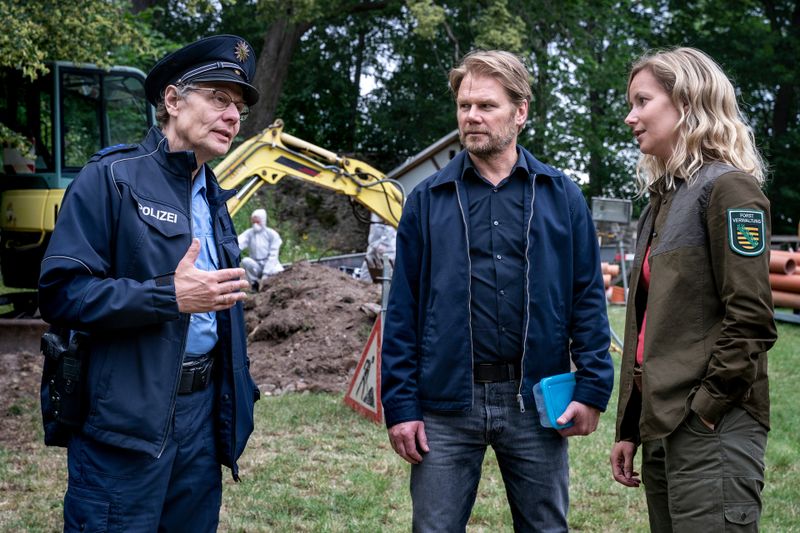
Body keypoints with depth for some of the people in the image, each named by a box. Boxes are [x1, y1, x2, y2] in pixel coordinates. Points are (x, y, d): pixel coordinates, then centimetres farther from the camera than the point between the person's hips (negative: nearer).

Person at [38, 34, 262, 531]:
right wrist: (171, 296, -22)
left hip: (203, 412, 7)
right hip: (127, 416, -7)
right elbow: (61, 292, -15)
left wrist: (238, 395, 19)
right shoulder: (112, 179, -8)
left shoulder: (213, 197, 15)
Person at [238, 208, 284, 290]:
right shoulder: (249, 233, -2)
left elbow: (273, 255, -12)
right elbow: (239, 243, -22)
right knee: (245, 261, -30)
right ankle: (254, 285, -9)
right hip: (257, 266, 2)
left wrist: (266, 273, -21)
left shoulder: (272, 234, -7)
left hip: (271, 265, -1)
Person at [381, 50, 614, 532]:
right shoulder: (428, 200, 5)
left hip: (536, 402, 0)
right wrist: (400, 405, -2)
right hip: (446, 404, 0)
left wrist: (593, 387, -5)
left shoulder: (562, 196, 5)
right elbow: (403, 309, 3)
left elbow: (588, 296, 4)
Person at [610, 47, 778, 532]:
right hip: (662, 430, 8)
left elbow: (751, 321, -15)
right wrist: (631, 428, 16)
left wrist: (703, 411, -15)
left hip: (711, 431, -8)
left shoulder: (727, 188, -8)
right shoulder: (663, 200, 17)